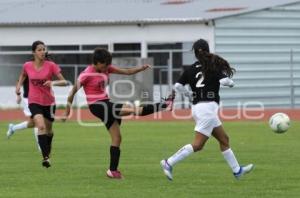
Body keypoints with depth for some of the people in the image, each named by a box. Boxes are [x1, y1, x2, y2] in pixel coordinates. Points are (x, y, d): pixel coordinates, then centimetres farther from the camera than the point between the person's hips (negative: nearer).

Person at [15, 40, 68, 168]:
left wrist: (53, 83, -29)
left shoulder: (51, 65, -10)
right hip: (34, 102, -1)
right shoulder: (27, 66, -5)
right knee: (41, 126, -24)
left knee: (48, 129, 17)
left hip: (49, 102, 1)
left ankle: (47, 152, 46)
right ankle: (45, 157, -26)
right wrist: (19, 85, 4)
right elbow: (23, 75, 20)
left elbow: (64, 82, -11)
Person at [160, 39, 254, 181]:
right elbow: (224, 81, -16)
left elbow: (177, 86, 2)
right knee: (198, 144, -7)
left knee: (223, 139, 16)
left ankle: (237, 170, 21)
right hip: (208, 106, -7)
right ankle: (169, 163, -13)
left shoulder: (191, 69, 7)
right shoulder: (214, 65, -6)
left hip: (196, 107, 7)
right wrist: (231, 82, 6)